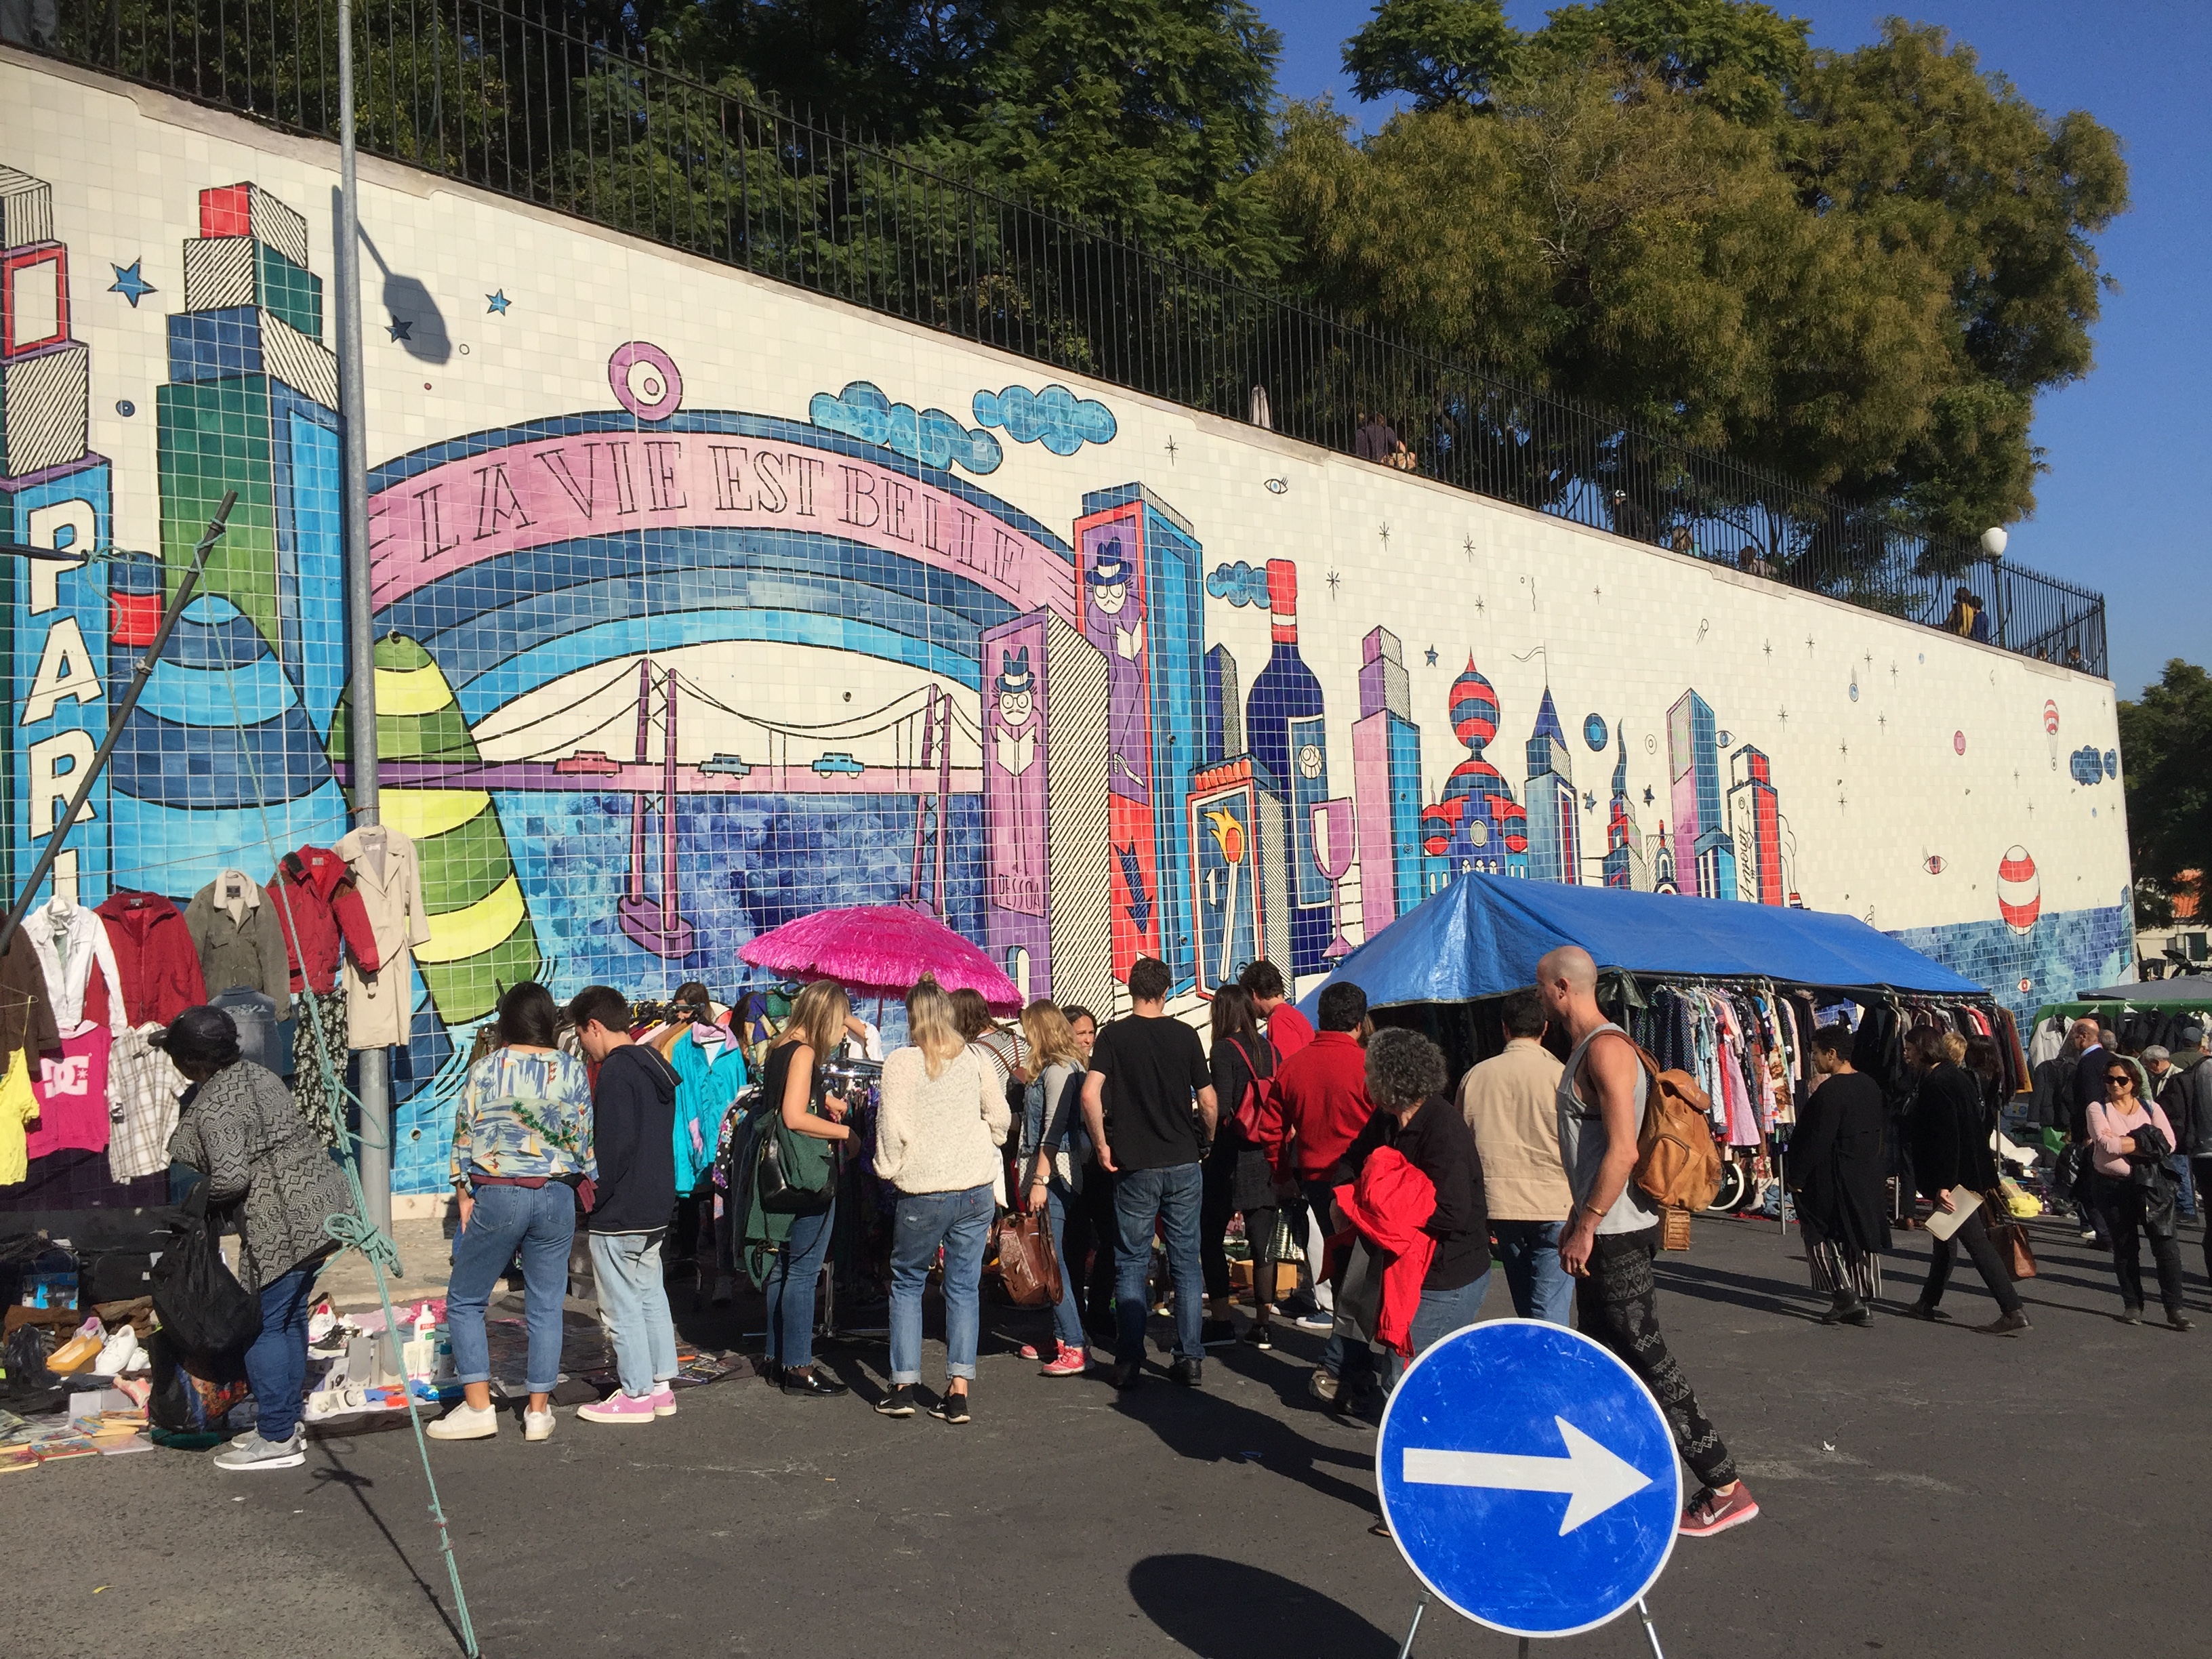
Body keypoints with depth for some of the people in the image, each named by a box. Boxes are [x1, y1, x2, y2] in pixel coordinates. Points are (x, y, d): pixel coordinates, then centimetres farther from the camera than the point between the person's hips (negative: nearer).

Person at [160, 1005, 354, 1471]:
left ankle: (277, 1439, 6)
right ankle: (288, 1420, 28)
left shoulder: (215, 1106, -16)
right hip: (319, 1207, 10)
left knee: (264, 1324, 0)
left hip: (282, 1225, -10)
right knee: (291, 1317, 18)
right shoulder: (256, 1074, 13)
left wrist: (200, 1201, -3)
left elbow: (231, 1178, -23)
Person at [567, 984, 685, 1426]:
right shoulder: (654, 1065, 11)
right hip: (654, 1209, 10)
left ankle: (636, 1395, 7)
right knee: (651, 1297, 15)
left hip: (619, 1215, -9)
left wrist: (595, 1195, -10)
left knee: (622, 1307, 0)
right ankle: (661, 1386, 21)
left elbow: (614, 1146, -21)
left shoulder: (616, 1071, -17)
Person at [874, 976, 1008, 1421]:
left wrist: (889, 1168, 6)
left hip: (923, 1192, -3)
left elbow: (893, 1125, -9)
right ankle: (959, 1390, 4)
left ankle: (903, 1386, 11)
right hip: (976, 1186, 3)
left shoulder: (901, 1061, -6)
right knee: (965, 1285, 7)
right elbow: (1000, 1117, 9)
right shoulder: (975, 1057, 4)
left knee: (907, 1283, 12)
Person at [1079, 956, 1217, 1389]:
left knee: (1132, 1264, 7)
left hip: (1134, 1165, -1)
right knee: (1186, 1262, 9)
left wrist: (1102, 1144, -4)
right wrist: (1207, 1143, 18)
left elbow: (1090, 1094, -16)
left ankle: (1129, 1363, 5)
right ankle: (1190, 1359, 9)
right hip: (1184, 1163, 1)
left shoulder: (1114, 1036, -4)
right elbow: (1207, 1101, 1)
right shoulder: (1184, 1035, 0)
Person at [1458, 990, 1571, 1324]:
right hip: (1554, 1206, -4)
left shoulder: (1475, 1076, 5)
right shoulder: (1559, 1075, -7)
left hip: (1500, 1205, 4)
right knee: (1551, 1312, -5)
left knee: (1525, 1310, 17)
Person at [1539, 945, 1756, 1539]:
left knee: (1645, 1358, -6)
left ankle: (1726, 1488, 0)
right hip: (1601, 1230, 10)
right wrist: (1579, 1222, 21)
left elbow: (1623, 1150, -25)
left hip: (1617, 1233, -10)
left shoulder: (1605, 1049, -17)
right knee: (1601, 1354, 16)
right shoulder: (1587, 1049, 15)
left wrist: (1584, 1227, -22)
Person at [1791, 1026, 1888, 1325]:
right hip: (1868, 1175, 8)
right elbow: (1882, 1123, 16)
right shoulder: (1870, 1086, 6)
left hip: (1833, 1180, -8)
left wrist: (1797, 1177, -13)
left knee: (1820, 1236, 6)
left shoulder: (1829, 1091, -20)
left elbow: (1817, 1141, -20)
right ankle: (1865, 1303, 14)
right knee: (1864, 1238, 11)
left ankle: (1846, 1296, -3)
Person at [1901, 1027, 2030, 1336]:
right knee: (1945, 1238, 19)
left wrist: (1943, 1185, -25)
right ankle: (1928, 1303, 30)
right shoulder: (1960, 1077, 12)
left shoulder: (1936, 1084, -18)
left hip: (1954, 1176, -11)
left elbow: (1946, 1137, -25)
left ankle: (2014, 1313, -11)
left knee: (1976, 1242, -9)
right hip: (1972, 1171, 11)